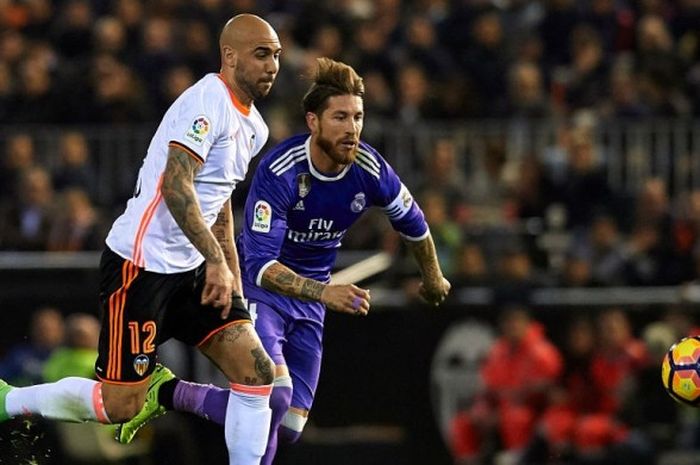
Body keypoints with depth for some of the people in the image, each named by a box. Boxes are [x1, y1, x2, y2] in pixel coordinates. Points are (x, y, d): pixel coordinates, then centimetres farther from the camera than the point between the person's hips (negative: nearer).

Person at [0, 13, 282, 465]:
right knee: (121, 404, -7)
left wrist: (232, 274, 25)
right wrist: (215, 259, -33)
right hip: (141, 264, -9)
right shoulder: (207, 101, -17)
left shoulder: (252, 125, 14)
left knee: (258, 373, -5)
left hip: (191, 269, 9)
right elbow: (175, 187, -27)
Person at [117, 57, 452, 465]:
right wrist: (324, 291, -46)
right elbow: (261, 264, -32)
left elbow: (414, 224, 9)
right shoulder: (279, 171, -28)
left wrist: (433, 279, 24)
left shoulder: (371, 172, -13)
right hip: (259, 288, -6)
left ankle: (173, 395, 17)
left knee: (289, 426, 0)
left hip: (309, 300, 6)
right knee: (274, 391, -30)